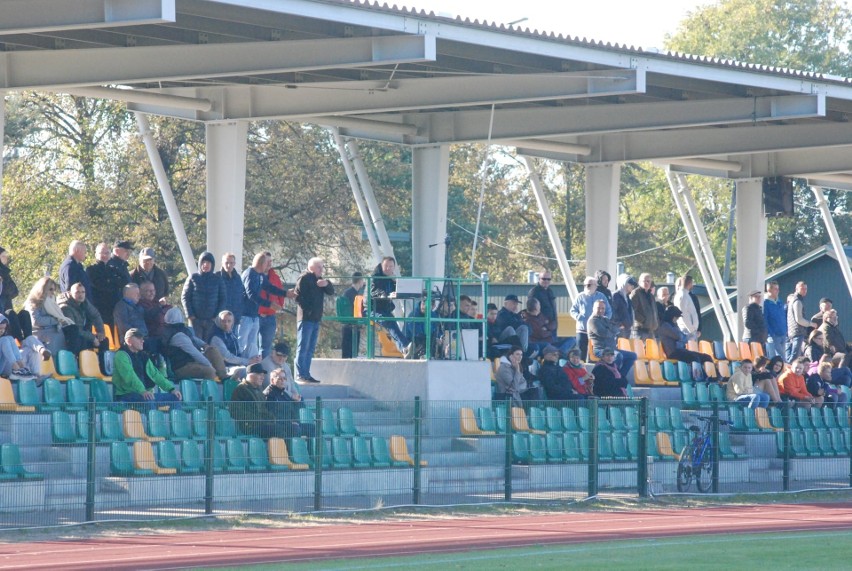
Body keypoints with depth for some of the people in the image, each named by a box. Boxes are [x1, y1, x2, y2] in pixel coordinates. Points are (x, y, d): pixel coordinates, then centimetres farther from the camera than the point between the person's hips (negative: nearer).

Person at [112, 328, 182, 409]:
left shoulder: (143, 356, 19)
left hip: (146, 393, 8)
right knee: (149, 400, -37)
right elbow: (129, 375, -23)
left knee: (175, 397, -2)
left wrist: (171, 389, 5)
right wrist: (142, 391, -37)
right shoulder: (121, 355, -7)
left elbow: (155, 374, 18)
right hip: (126, 396, -8)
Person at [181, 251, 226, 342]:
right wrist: (190, 315, -5)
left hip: (212, 320, 1)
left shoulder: (218, 279, 7)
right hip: (195, 319, -1)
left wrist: (217, 316, -3)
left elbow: (222, 299, 8)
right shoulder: (193, 278, 4)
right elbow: (184, 297, 4)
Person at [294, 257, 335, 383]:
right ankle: (301, 375, -11)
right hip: (305, 318, -9)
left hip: (316, 319, 9)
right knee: (303, 347, -9)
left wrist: (327, 284, -6)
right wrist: (307, 309, -16)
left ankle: (306, 374, 15)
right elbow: (298, 296, -16)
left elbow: (331, 292, 14)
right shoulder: (304, 278, -6)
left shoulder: (319, 279, 22)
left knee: (310, 349, 11)